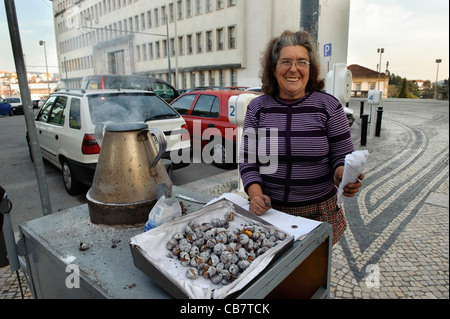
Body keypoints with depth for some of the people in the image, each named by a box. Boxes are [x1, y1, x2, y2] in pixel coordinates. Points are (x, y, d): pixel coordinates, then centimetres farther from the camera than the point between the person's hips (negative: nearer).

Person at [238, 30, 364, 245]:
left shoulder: (328, 106, -3)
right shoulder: (257, 108, -1)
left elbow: (343, 155, 2)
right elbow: (247, 159, -1)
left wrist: (344, 176, -20)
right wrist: (255, 194, -16)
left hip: (319, 212, 0)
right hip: (269, 210, 1)